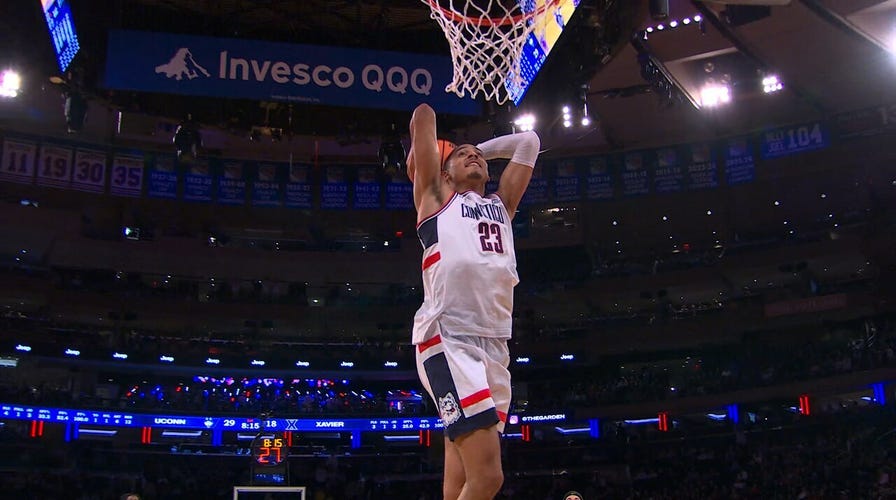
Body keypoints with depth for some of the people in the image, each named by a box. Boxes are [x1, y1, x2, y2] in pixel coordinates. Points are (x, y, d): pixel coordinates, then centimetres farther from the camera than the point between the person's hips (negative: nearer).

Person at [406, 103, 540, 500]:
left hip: (495, 345, 6)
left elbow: (528, 142, 33)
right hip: (448, 338, -6)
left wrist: (483, 149, 39)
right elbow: (423, 117, 14)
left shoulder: (501, 204, 29)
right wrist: (417, 156, 32)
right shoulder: (437, 196, 15)